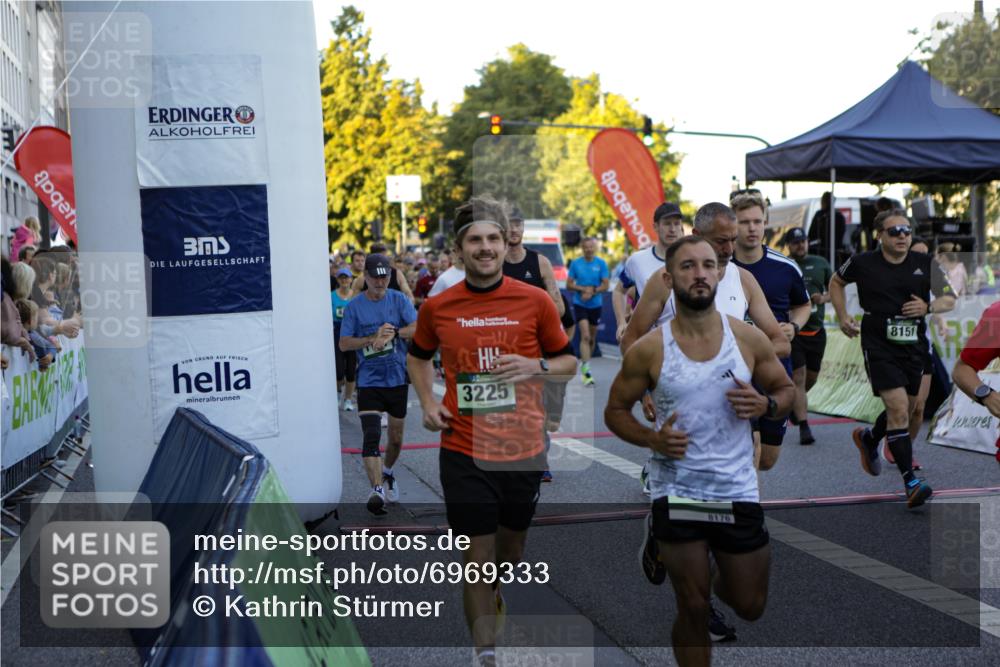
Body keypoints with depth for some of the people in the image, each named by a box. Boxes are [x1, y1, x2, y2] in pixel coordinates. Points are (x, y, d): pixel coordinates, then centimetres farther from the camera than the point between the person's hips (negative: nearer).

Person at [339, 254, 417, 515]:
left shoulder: (398, 299, 0)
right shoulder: (354, 306, -1)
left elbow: (418, 327, -12)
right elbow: (344, 344, -4)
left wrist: (393, 333, -25)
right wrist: (374, 338, -16)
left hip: (397, 379, 2)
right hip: (369, 382, -2)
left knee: (396, 438, 15)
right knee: (371, 436, -18)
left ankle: (387, 473, 41)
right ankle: (377, 489, -23)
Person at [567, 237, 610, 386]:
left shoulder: (601, 263, -1)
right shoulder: (575, 263, -1)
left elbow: (605, 285, -3)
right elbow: (569, 285, -1)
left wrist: (592, 291, -17)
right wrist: (584, 289, -14)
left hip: (595, 305, 2)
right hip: (579, 304, -2)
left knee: (592, 338, 12)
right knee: (585, 336, -16)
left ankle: (585, 363, 32)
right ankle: (586, 370, -20)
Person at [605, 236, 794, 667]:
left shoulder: (750, 339, -3)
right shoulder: (648, 350, -8)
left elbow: (787, 390, 10)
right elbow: (615, 410, 3)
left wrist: (766, 404, -13)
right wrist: (652, 439, -16)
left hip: (738, 491, 2)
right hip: (677, 493, -2)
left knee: (750, 607, 14)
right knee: (693, 610, 5)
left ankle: (716, 580, 46)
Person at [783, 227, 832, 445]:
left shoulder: (820, 263, 10)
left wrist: (824, 298, -6)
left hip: (816, 330, 5)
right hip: (792, 331, -4)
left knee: (812, 377, 14)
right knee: (798, 377, -10)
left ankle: (793, 403, 43)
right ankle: (804, 428, -8)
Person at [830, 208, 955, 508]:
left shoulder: (925, 264, 1)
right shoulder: (863, 263, -4)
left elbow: (949, 299, 6)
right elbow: (836, 281, 15)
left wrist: (928, 307, -15)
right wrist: (842, 317, 7)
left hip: (913, 346, 4)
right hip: (878, 346, -4)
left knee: (905, 410, 17)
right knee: (898, 409, -17)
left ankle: (868, 439, 49)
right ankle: (911, 483, -15)